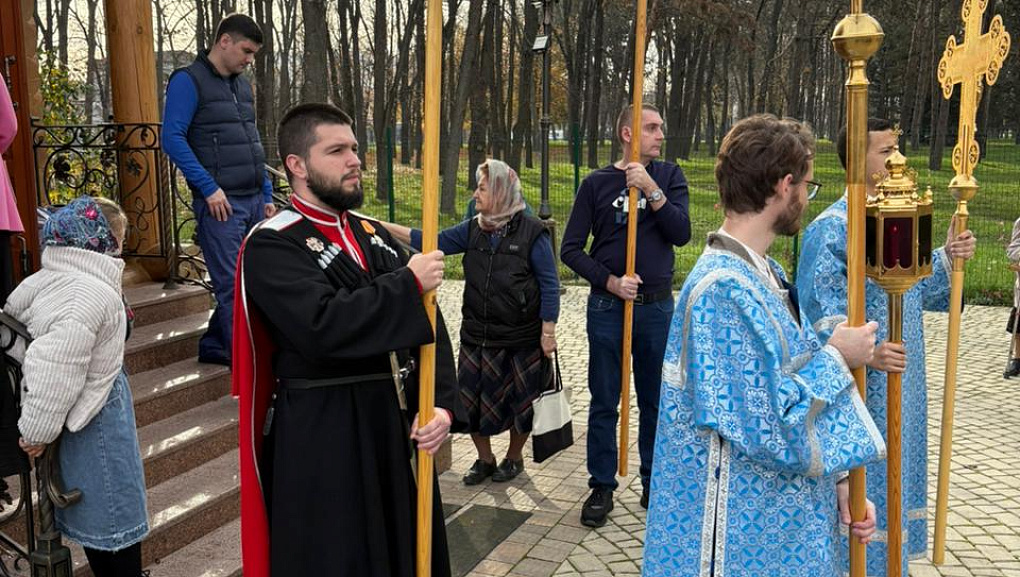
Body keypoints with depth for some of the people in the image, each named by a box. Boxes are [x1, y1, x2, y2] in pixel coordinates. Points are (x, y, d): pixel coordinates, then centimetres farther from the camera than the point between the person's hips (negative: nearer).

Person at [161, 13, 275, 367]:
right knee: (232, 285, -4)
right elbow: (172, 139, -13)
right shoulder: (188, 81, -5)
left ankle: (214, 346, 24)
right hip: (220, 202, -8)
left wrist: (267, 195, 17)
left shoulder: (243, 86, 18)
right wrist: (209, 188, -17)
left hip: (253, 200, 8)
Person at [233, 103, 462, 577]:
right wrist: (408, 284, -19)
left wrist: (441, 404, -9)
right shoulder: (271, 247, -11)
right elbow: (323, 327, -28)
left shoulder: (375, 236, 10)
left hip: (399, 425, 7)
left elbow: (426, 326, 5)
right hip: (321, 439, -6)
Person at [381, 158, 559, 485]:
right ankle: (484, 459, 31)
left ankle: (514, 458, 34)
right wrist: (383, 226, -10)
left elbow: (549, 285, -10)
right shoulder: (473, 230, 3)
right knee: (472, 400, 9)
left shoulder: (531, 232, -12)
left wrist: (548, 333, -12)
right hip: (477, 335, 5)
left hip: (521, 337, -4)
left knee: (520, 401, 10)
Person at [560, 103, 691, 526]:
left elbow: (681, 234, -8)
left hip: (657, 306, 2)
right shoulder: (597, 183, -1)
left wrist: (651, 190, -18)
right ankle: (602, 487, 18)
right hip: (607, 306, -1)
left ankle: (655, 482, 27)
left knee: (656, 400, 11)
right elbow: (571, 249, -1)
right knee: (604, 402, 6)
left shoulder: (669, 177, 5)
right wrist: (610, 282, -11)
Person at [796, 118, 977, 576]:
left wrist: (948, 258, 0)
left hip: (900, 379, 9)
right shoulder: (833, 226, -17)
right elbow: (819, 306, -22)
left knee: (895, 469, 19)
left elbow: (918, 288, 17)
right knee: (859, 476, 2)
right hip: (857, 383, -9)